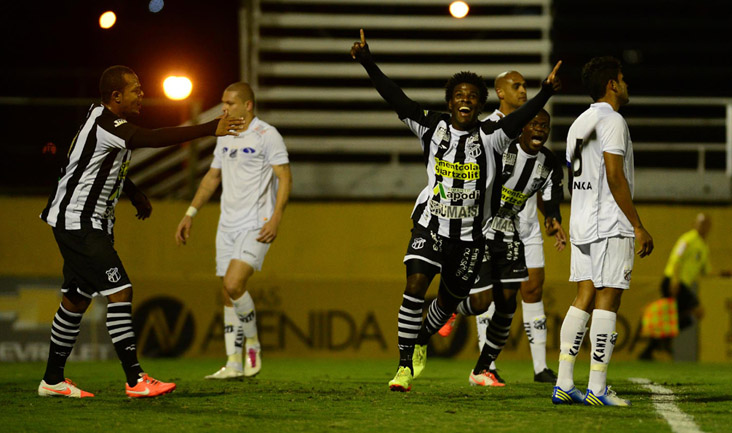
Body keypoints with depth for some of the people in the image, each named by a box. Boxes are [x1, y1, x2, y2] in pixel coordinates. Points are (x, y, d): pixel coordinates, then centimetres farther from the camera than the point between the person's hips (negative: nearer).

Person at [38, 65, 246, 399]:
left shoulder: (104, 119, 12)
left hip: (92, 222, 11)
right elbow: (155, 138, -31)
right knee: (119, 291, -15)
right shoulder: (104, 126, -20)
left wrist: (135, 194, 18)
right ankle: (135, 380, -18)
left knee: (77, 299, 13)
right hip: (78, 221, -11)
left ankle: (53, 379, 20)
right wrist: (210, 130, -30)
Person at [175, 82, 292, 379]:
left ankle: (252, 343, 0)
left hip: (256, 226, -7)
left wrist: (276, 218, -22)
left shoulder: (266, 135, -8)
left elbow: (285, 178, -12)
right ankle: (234, 364, 9)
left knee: (234, 285, -20)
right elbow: (212, 177, 24)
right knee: (228, 295, 4)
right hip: (227, 226, 7)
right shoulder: (225, 137, 15)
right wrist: (190, 214, 20)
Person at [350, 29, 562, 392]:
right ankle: (405, 366, -13)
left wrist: (546, 92, -35)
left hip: (470, 236, 1)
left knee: (449, 300, 15)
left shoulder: (490, 136, -4)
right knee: (414, 287, -20)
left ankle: (421, 341, 48)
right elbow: (395, 98, -6)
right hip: (431, 225, -1)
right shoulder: (432, 126, -2)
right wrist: (367, 62, -14)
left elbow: (521, 118, -19)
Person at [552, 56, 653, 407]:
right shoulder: (611, 121, -10)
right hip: (611, 226, -8)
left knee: (584, 298, 8)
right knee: (607, 301, -6)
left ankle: (564, 384, 2)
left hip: (581, 224, 8)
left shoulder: (578, 124, 17)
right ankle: (597, 388, -8)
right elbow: (615, 178, -17)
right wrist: (638, 226, -14)